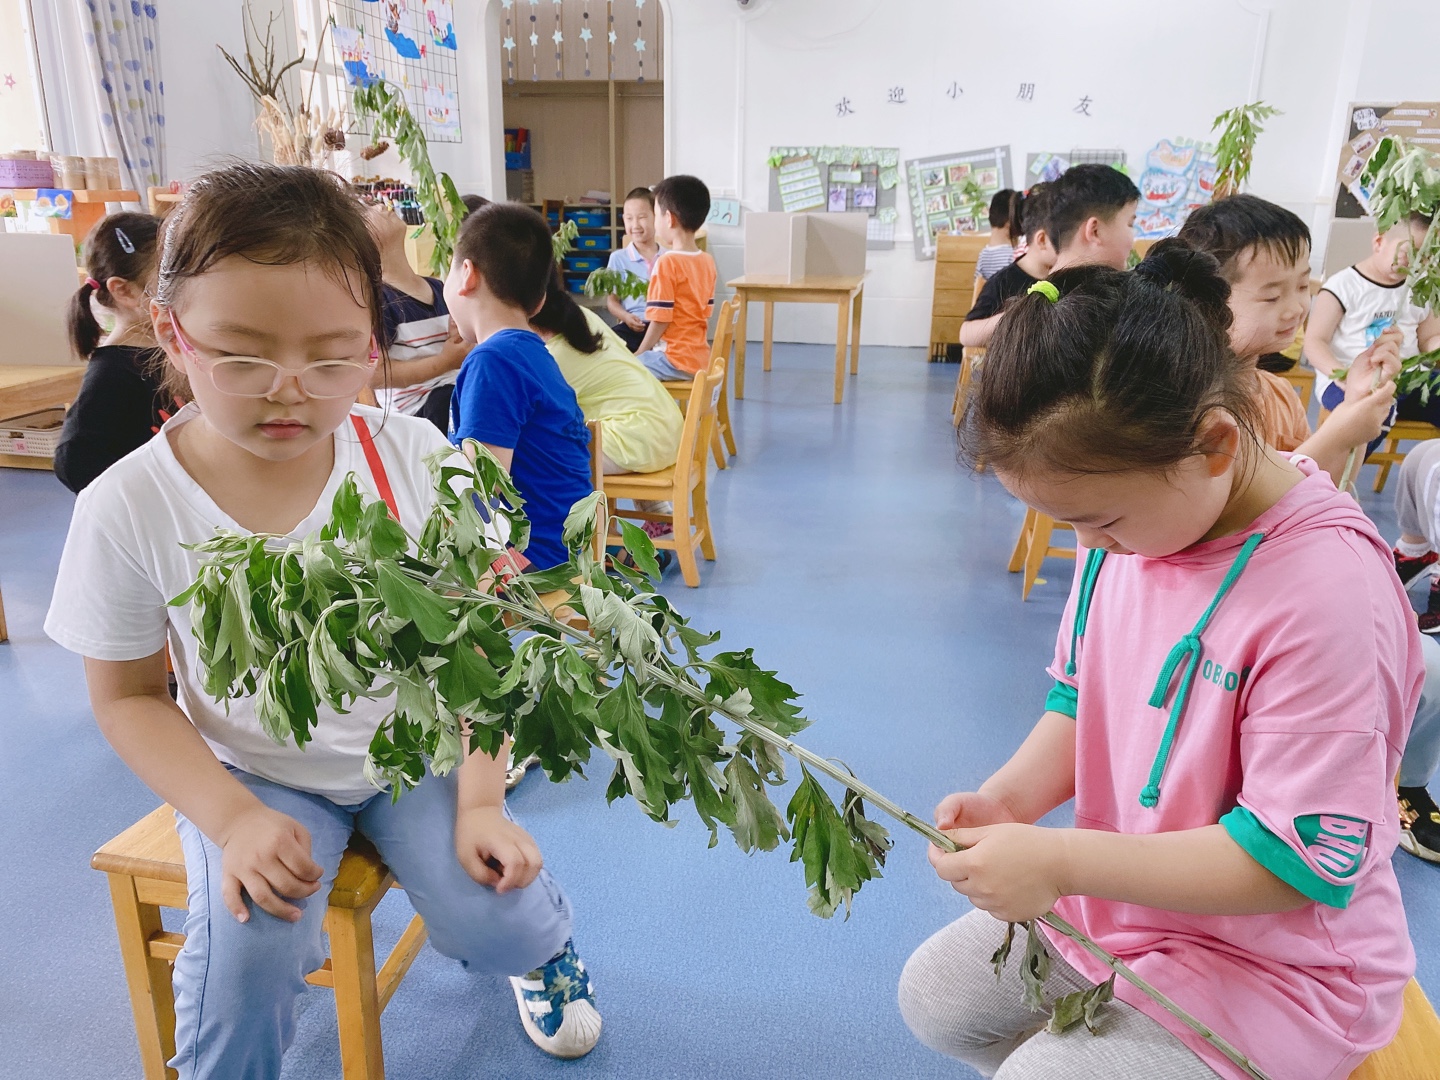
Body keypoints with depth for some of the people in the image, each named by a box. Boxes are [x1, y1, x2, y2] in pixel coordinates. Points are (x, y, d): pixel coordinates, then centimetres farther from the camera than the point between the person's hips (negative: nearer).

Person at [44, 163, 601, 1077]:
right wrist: (235, 820, -16)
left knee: (491, 915, -13)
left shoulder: (414, 459, -16)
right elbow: (130, 696, -3)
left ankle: (545, 948, 26)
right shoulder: (128, 510, -17)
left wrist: (481, 801, -14)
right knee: (244, 959, -22)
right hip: (256, 776, 0)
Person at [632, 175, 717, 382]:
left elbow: (660, 320, -16)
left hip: (676, 360, -8)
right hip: (700, 358, 9)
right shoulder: (708, 262, 7)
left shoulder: (667, 262, -16)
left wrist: (637, 355, -4)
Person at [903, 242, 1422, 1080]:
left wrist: (1063, 861, -29)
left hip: (1267, 961, -7)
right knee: (935, 994, 12)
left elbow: (1299, 859, -27)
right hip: (1120, 898, 8)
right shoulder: (1127, 526, -8)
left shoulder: (1327, 592, -31)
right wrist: (1011, 798, -13)